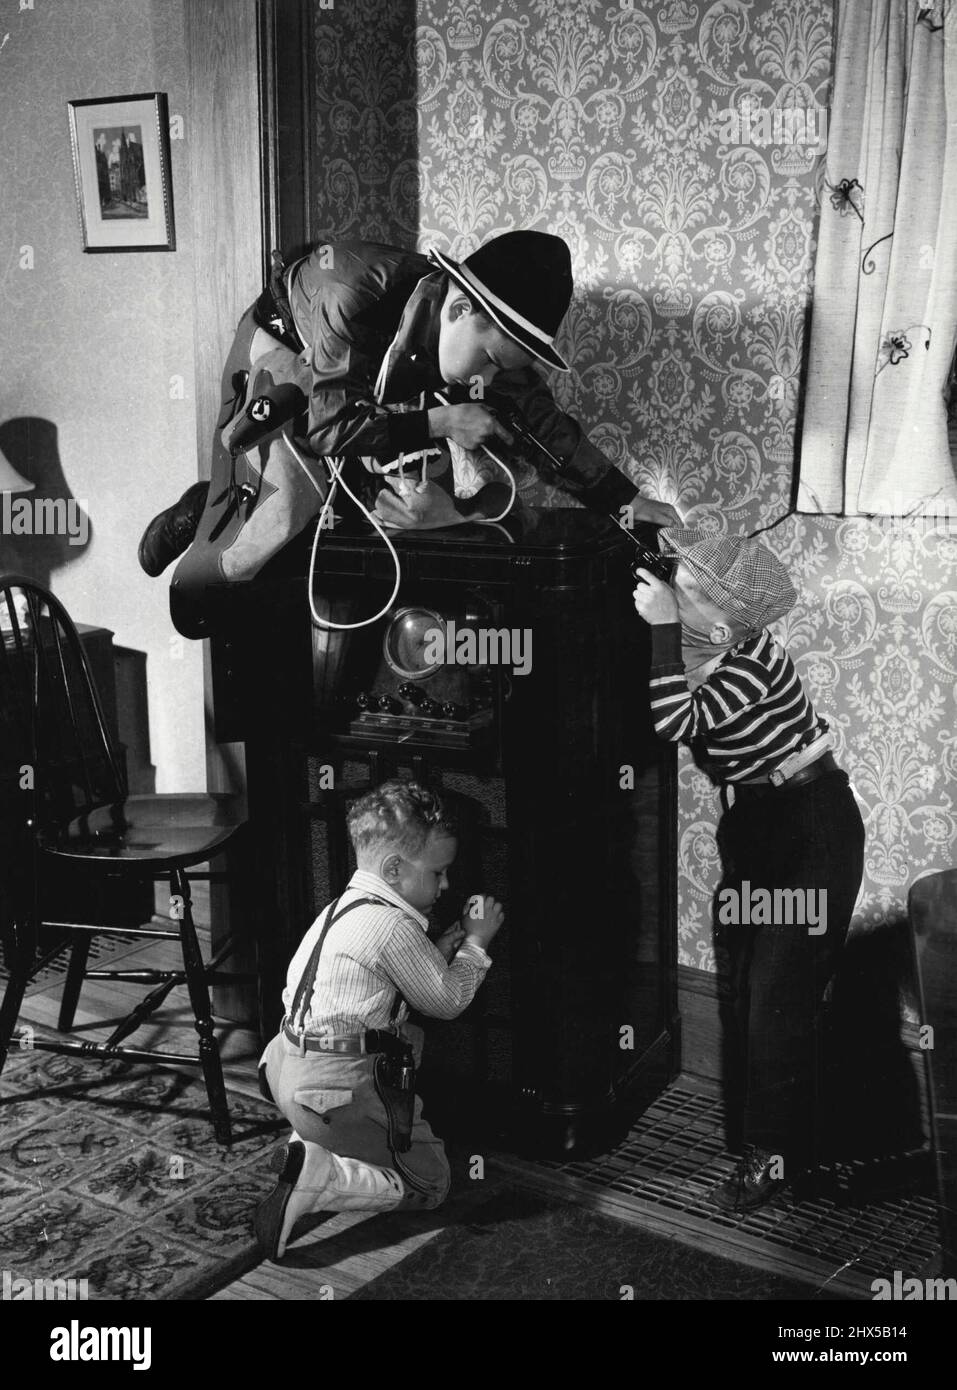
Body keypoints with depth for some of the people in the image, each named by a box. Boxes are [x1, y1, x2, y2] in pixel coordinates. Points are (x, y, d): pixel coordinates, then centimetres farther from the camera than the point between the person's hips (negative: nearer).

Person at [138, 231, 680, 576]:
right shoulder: (359, 294, -44)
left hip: (367, 378, 5)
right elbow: (329, 426, -41)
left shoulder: (491, 338, -27)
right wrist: (439, 421, -42)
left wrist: (630, 500, -20)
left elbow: (544, 425, -17)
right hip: (282, 346, -5)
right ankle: (201, 510, 20)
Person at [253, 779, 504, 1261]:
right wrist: (476, 943, 4)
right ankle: (317, 1177, -14)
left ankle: (309, 1141, 17)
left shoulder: (345, 907, 11)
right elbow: (448, 1000, -8)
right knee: (430, 1183, 6)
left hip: (287, 1066, 9)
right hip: (336, 1090, -9)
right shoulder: (394, 926, -18)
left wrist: (441, 949, 10)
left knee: (410, 1038, 33)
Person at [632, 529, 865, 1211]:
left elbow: (675, 720, -36)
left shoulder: (751, 664, -27)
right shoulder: (705, 650, -3)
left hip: (811, 828, -9)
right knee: (748, 984, 15)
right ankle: (768, 1124, 31)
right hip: (753, 826, 9)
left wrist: (663, 628, -33)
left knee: (780, 995, -4)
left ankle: (778, 1152, 10)